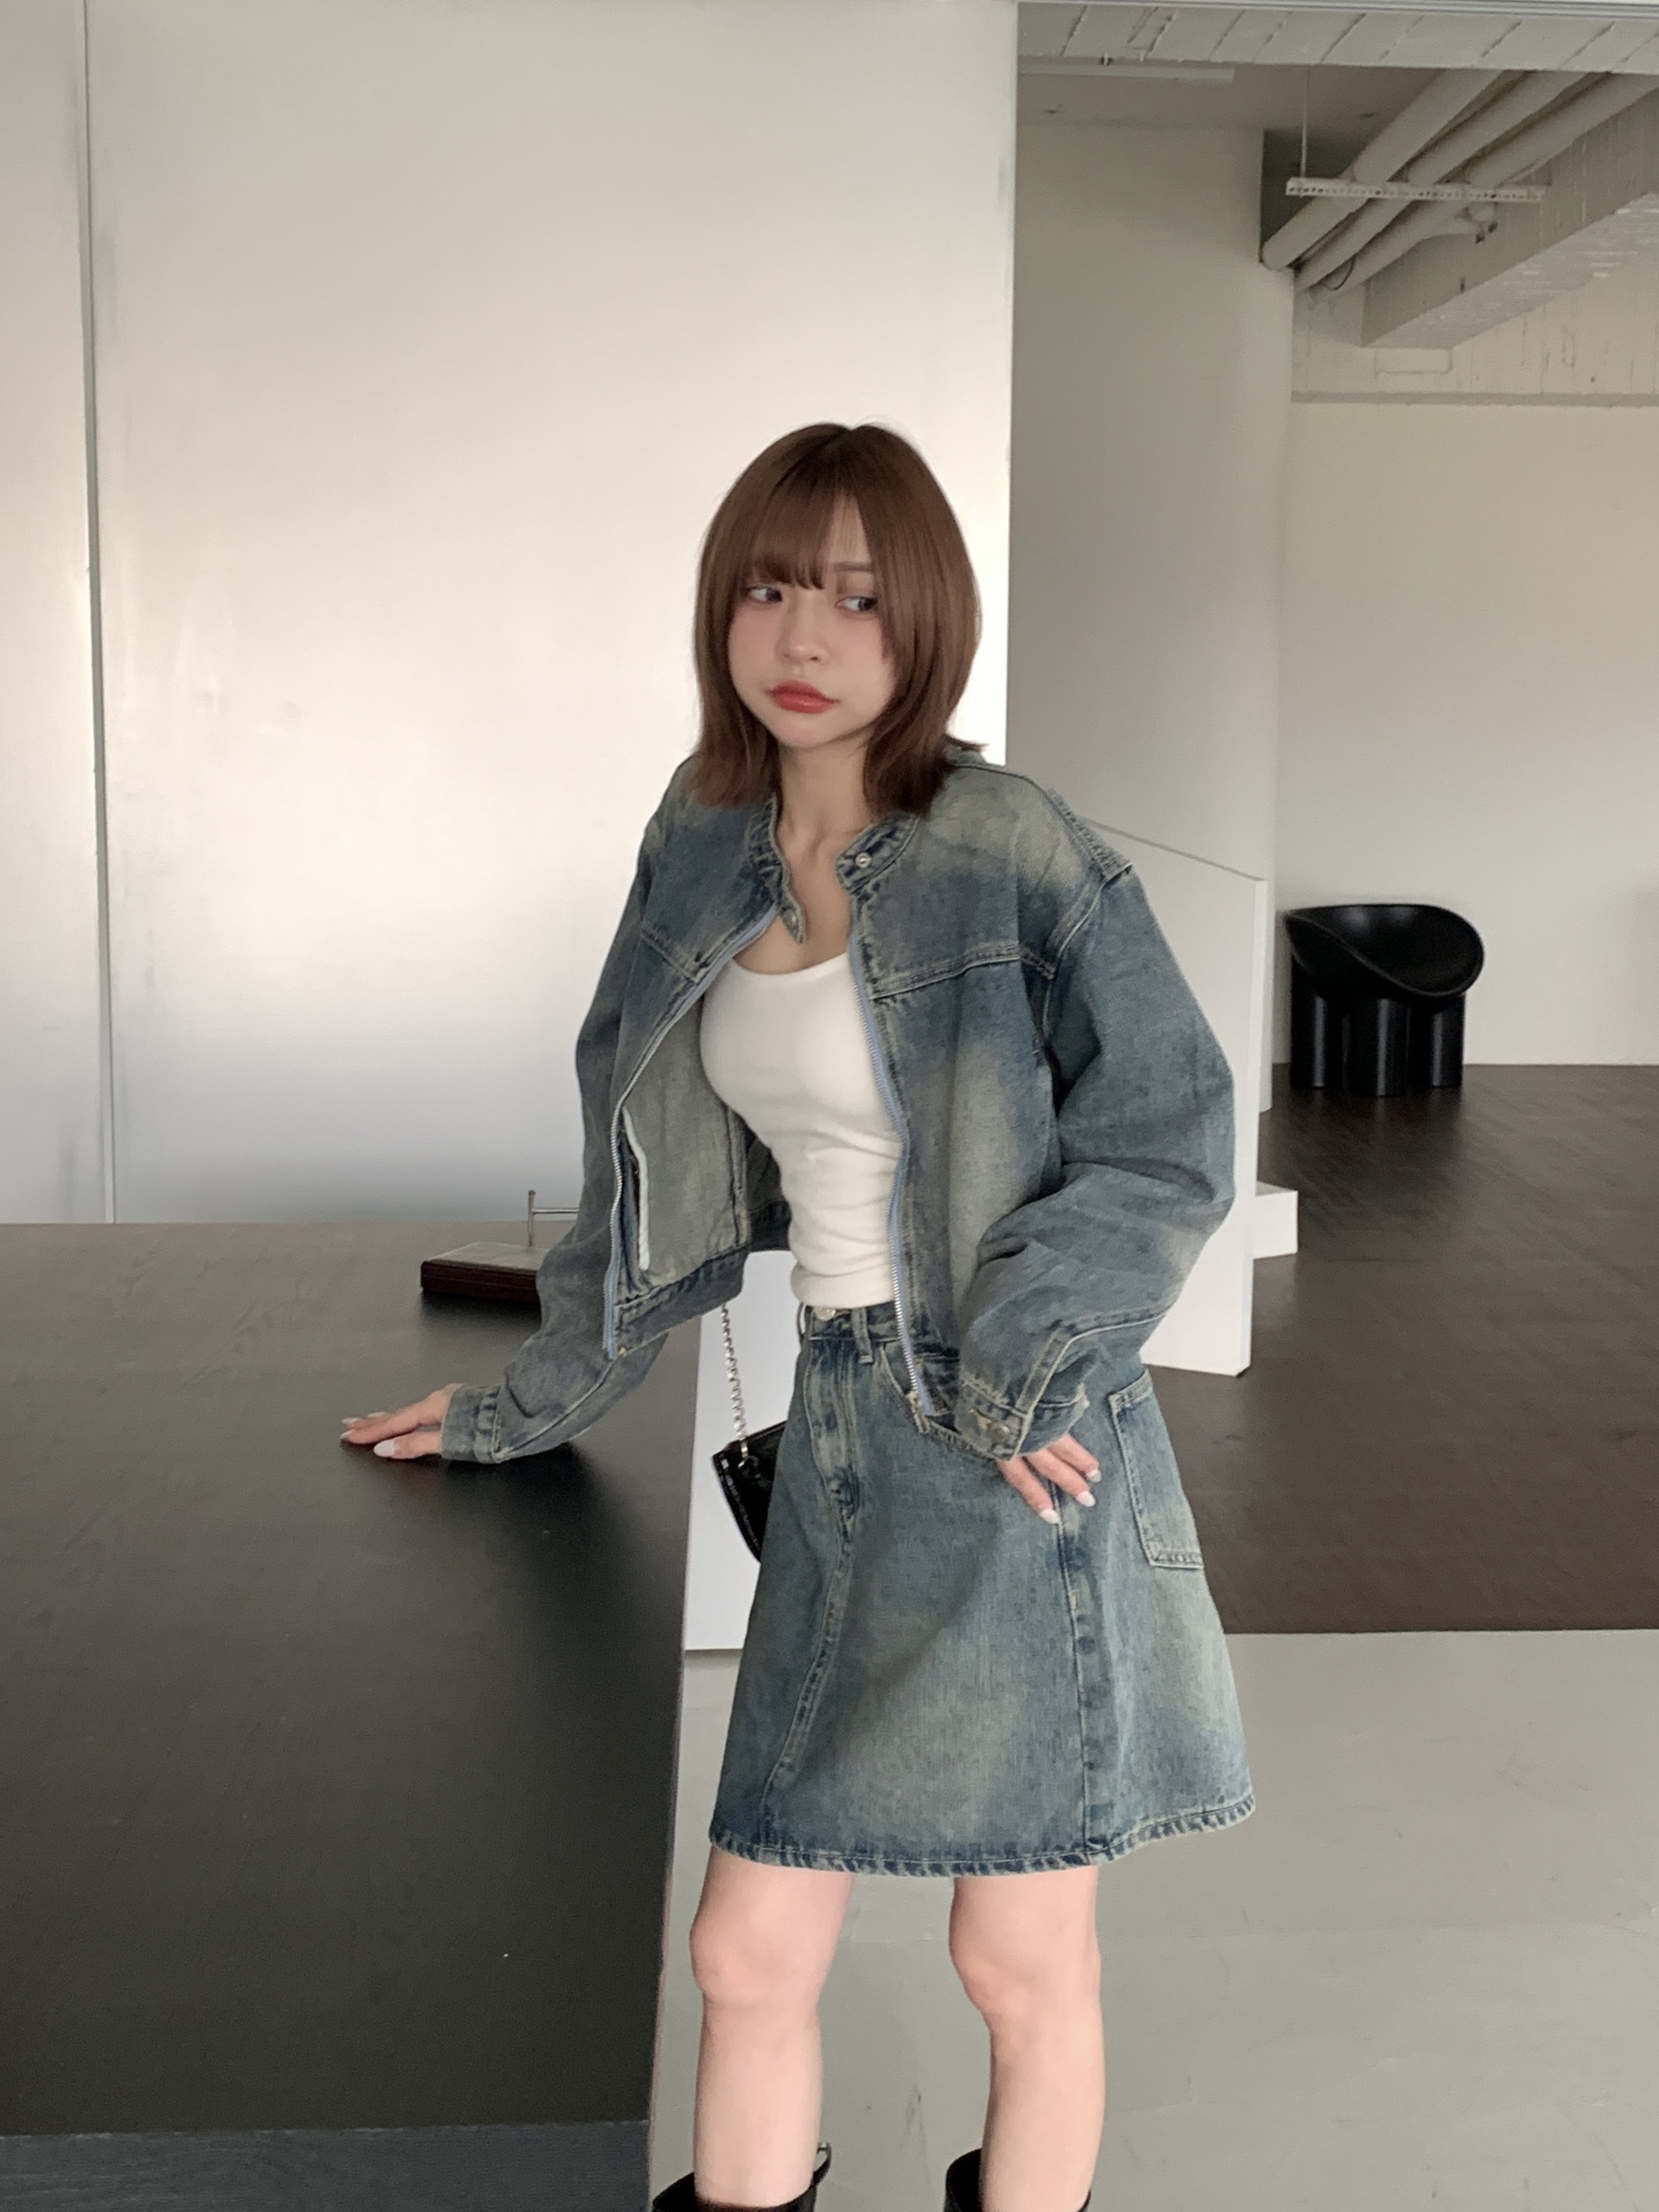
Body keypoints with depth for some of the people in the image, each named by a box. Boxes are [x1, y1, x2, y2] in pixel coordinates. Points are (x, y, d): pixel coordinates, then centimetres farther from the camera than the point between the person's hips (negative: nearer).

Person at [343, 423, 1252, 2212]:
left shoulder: (1017, 854, -12)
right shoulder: (707, 842, 6)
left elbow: (1169, 1144, -7)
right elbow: (666, 1170, 15)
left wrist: (1017, 1357, -18)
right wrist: (538, 1395, 19)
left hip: (1024, 1450, -5)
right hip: (842, 1440, 5)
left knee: (1021, 1965, 9)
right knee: (747, 1956, 8)